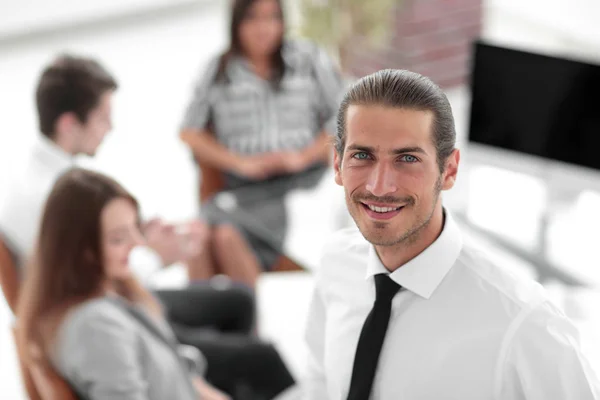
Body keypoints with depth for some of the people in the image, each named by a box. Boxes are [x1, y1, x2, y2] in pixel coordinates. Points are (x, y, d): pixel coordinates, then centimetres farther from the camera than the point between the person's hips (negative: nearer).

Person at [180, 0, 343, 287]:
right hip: (245, 186, 2)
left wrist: (304, 156, -5)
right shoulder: (218, 72, 15)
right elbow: (190, 133, 13)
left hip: (302, 180, -2)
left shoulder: (309, 59, 14)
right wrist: (241, 163, -1)